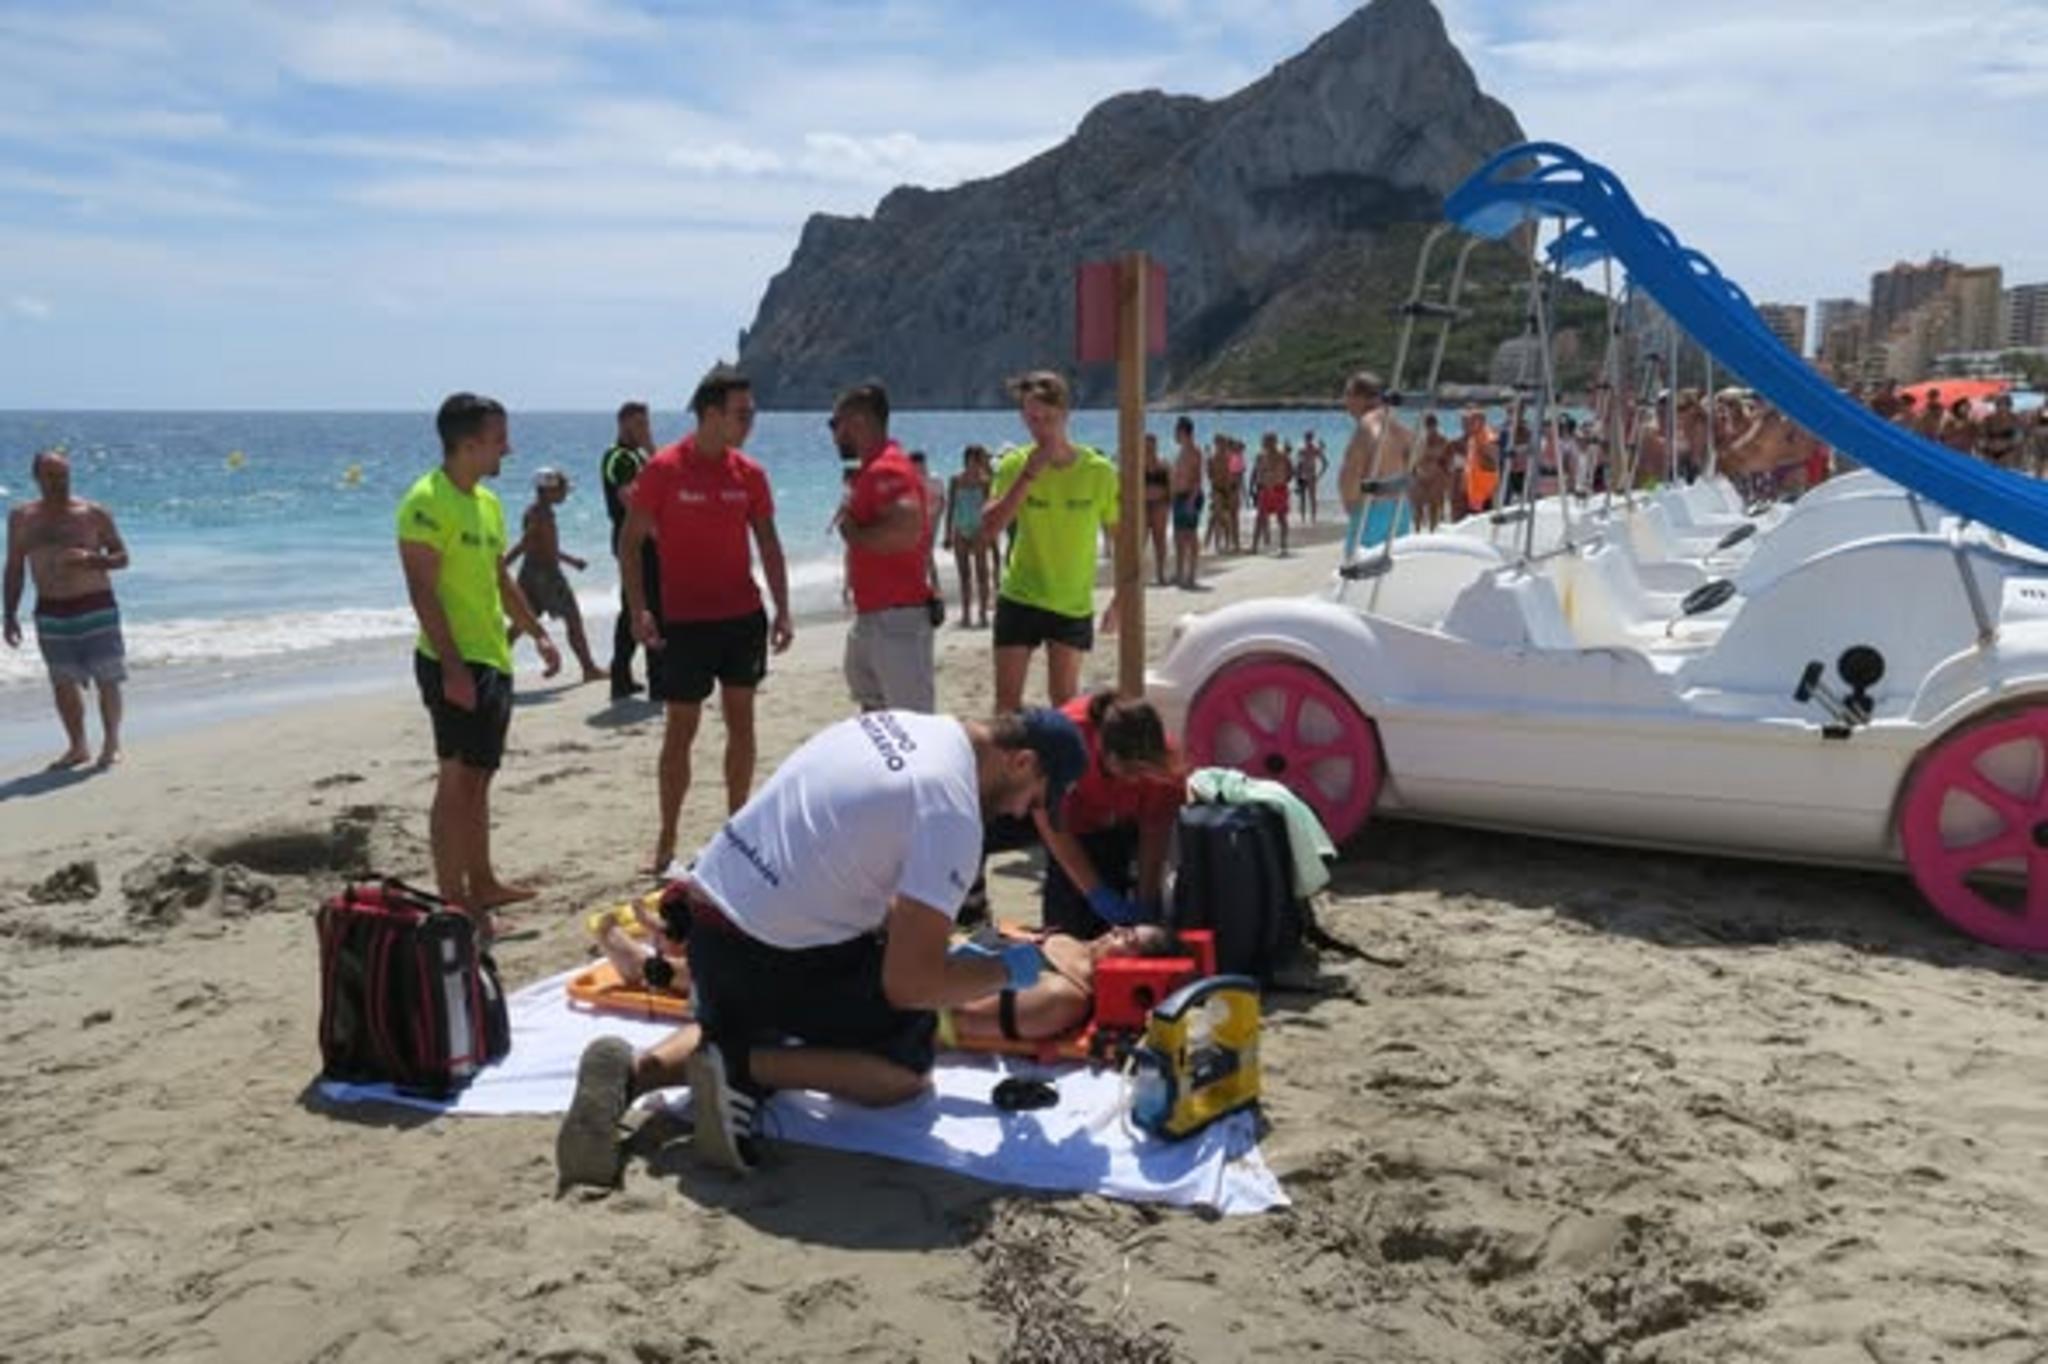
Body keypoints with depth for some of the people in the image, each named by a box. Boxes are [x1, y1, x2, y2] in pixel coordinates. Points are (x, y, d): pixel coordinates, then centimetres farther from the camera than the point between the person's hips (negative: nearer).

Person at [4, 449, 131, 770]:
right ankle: (77, 747, 16)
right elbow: (14, 569, 11)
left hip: (96, 607, -3)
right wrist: (11, 615, 7)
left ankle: (112, 743, 5)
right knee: (63, 683, 6)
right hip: (50, 612, 3)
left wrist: (92, 559, -18)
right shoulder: (21, 518, 7)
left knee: (107, 679, -5)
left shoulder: (94, 514, -2)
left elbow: (122, 557, 3)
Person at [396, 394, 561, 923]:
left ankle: (481, 884, 26)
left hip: (492, 661, 9)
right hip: (456, 662, -9)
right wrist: (452, 666, -23)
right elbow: (422, 591, -19)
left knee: (477, 778, 16)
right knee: (457, 779, -6)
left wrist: (537, 633, 20)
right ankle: (452, 901, -1)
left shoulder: (486, 501, 15)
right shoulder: (428, 502, -14)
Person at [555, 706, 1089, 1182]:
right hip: (770, 957, -8)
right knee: (908, 1064, 11)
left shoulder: (896, 724, 7)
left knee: (735, 1032, 37)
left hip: (708, 919, 8)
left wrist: (934, 944, 21)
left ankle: (632, 1072, 8)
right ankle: (741, 1070, -6)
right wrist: (1006, 970, -1)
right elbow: (909, 982, -19)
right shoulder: (952, 811, -18)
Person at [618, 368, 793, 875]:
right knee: (681, 727, 1)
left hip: (743, 616, 4)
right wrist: (638, 610, -15)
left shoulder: (749, 473, 4)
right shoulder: (664, 469, -9)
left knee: (741, 721, 9)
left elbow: (769, 544, 9)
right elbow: (630, 541, -7)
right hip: (683, 621, -4)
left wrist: (782, 610, 2)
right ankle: (666, 843, 11)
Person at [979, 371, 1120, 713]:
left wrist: (1119, 600, -2)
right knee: (1007, 700, 3)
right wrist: (1027, 476, -23)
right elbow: (988, 530, -17)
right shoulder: (1014, 465, -6)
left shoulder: (1099, 471, -10)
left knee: (1064, 700, 4)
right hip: (1019, 598, 1)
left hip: (1074, 604, -1)